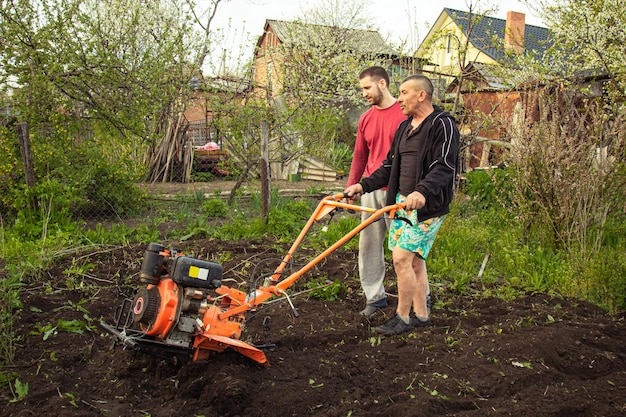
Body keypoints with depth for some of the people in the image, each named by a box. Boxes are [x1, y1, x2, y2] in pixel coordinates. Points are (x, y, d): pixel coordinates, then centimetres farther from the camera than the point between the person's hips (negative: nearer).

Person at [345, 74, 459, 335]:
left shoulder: (443, 124, -10)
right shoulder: (404, 127, 17)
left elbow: (444, 167, -21)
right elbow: (390, 166, 20)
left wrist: (422, 191, -37)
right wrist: (364, 185, 8)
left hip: (428, 206, -8)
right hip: (401, 203, 8)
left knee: (401, 257, -11)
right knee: (414, 261, 12)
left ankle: (403, 317, 3)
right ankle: (421, 315, 23)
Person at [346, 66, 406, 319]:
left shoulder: (405, 114, -6)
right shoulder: (365, 119, 13)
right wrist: (350, 188, 12)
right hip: (371, 192, 6)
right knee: (369, 245, 8)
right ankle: (374, 297, 19)